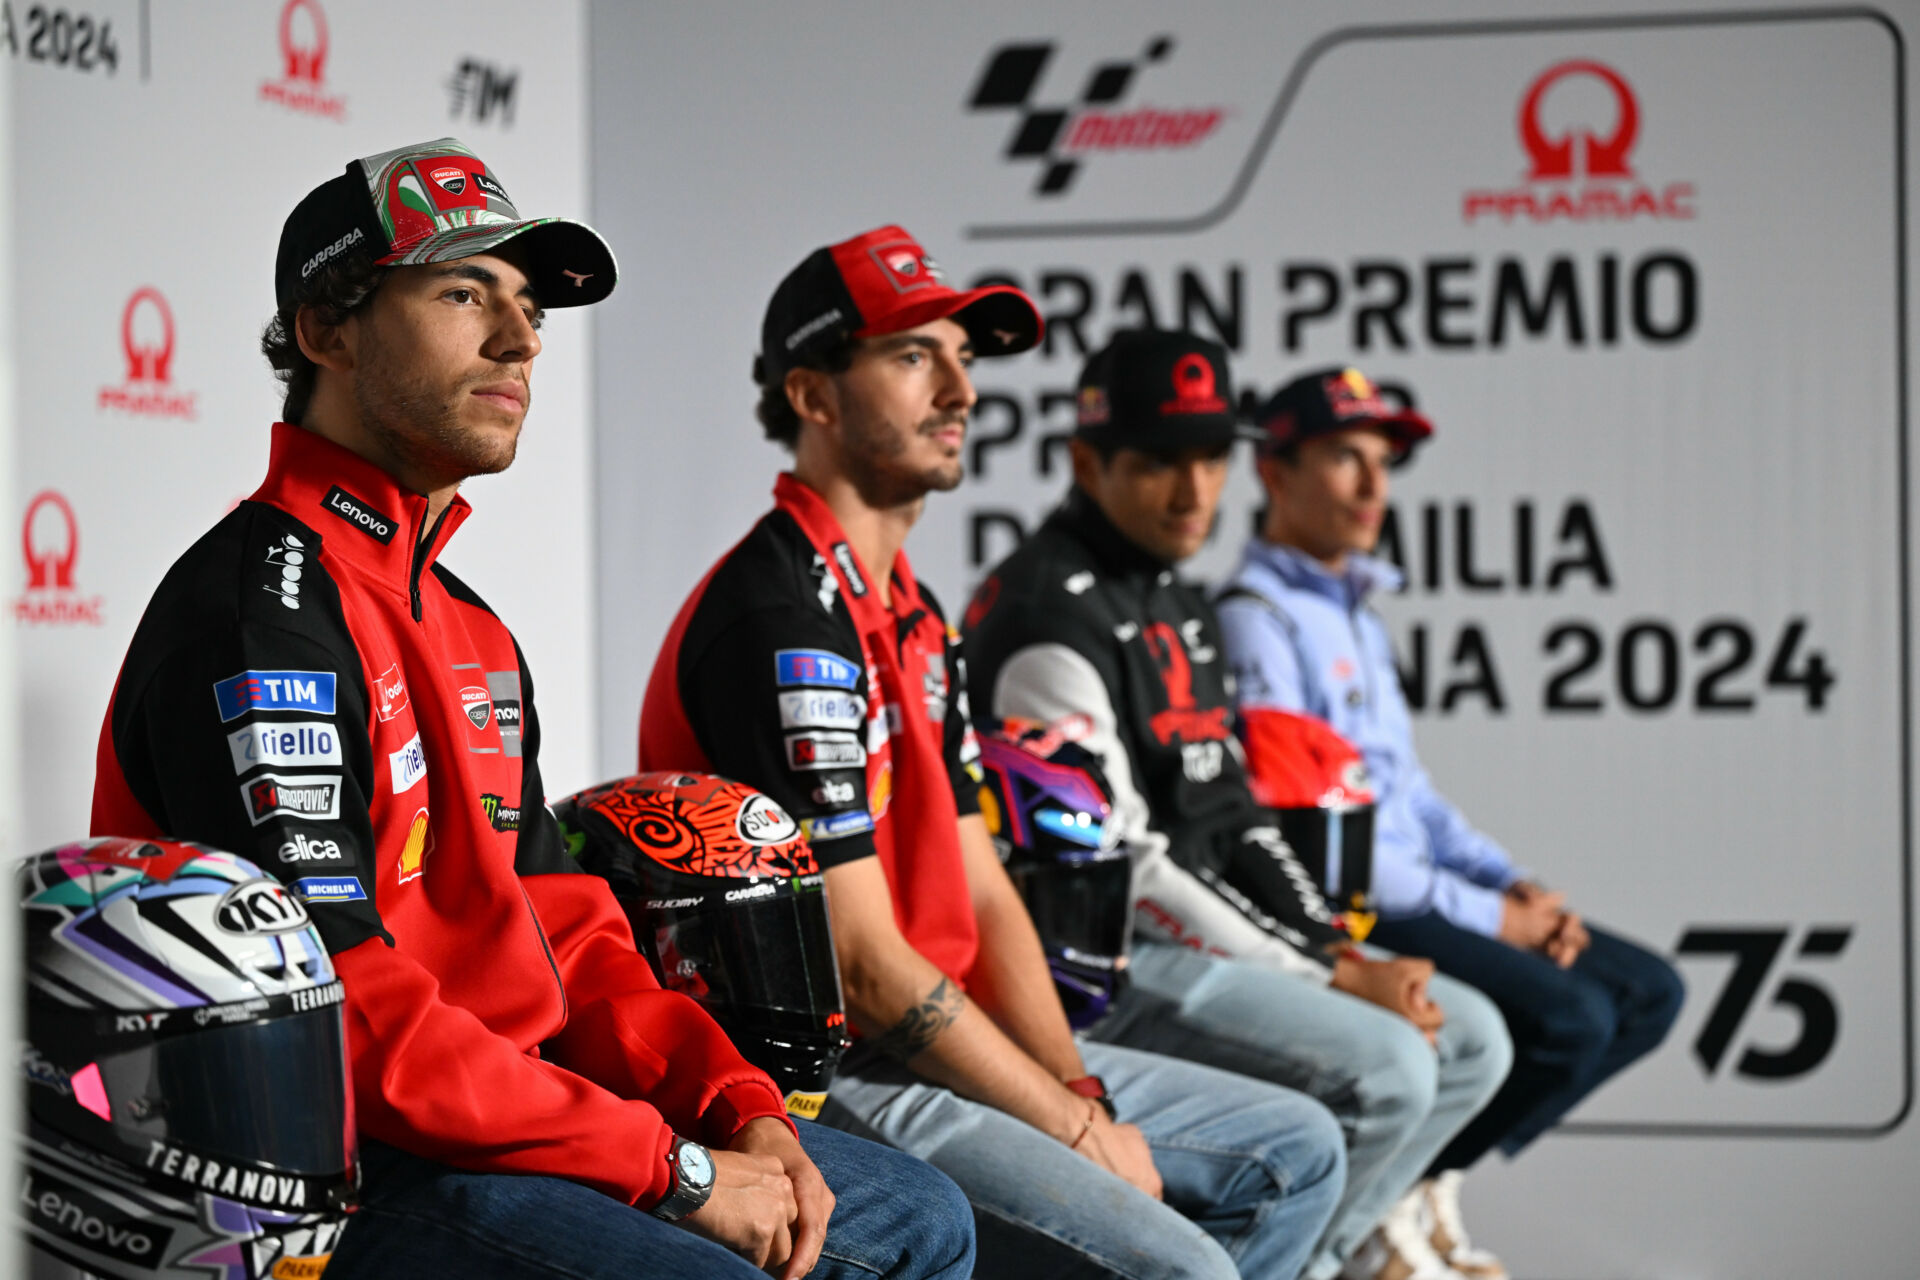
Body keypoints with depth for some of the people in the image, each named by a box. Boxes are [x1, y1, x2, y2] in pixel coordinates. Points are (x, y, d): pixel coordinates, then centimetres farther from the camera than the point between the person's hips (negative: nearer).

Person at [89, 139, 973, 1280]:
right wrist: (676, 1172, -19)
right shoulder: (259, 607, -14)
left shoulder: (472, 631, 19)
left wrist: (741, 1108, 0)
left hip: (507, 1113, 10)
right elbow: (342, 1014, -22)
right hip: (343, 1175, -10)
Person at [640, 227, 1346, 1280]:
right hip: (825, 1084, -10)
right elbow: (863, 965, -19)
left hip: (940, 1047, 10)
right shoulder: (783, 621, -17)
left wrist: (1079, 1094, -1)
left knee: (1293, 1151, 15)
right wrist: (1081, 1131, -12)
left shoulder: (915, 618, 17)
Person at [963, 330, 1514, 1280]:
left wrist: (1340, 951, 3)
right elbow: (1120, 863, -20)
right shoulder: (1054, 614, -17)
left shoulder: (1176, 605, 16)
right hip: (1102, 963, -10)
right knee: (1383, 1065, -23)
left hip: (1197, 936, 10)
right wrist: (1329, 981, -17)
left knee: (1468, 1038, 7)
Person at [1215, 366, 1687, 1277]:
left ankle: (1427, 1169, 8)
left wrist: (1517, 887, 5)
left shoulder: (1358, 612, 20)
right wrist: (1486, 917, -16)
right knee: (1565, 1017, -25)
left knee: (1645, 992, 6)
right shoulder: (1254, 620, -12)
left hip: (1413, 893, 10)